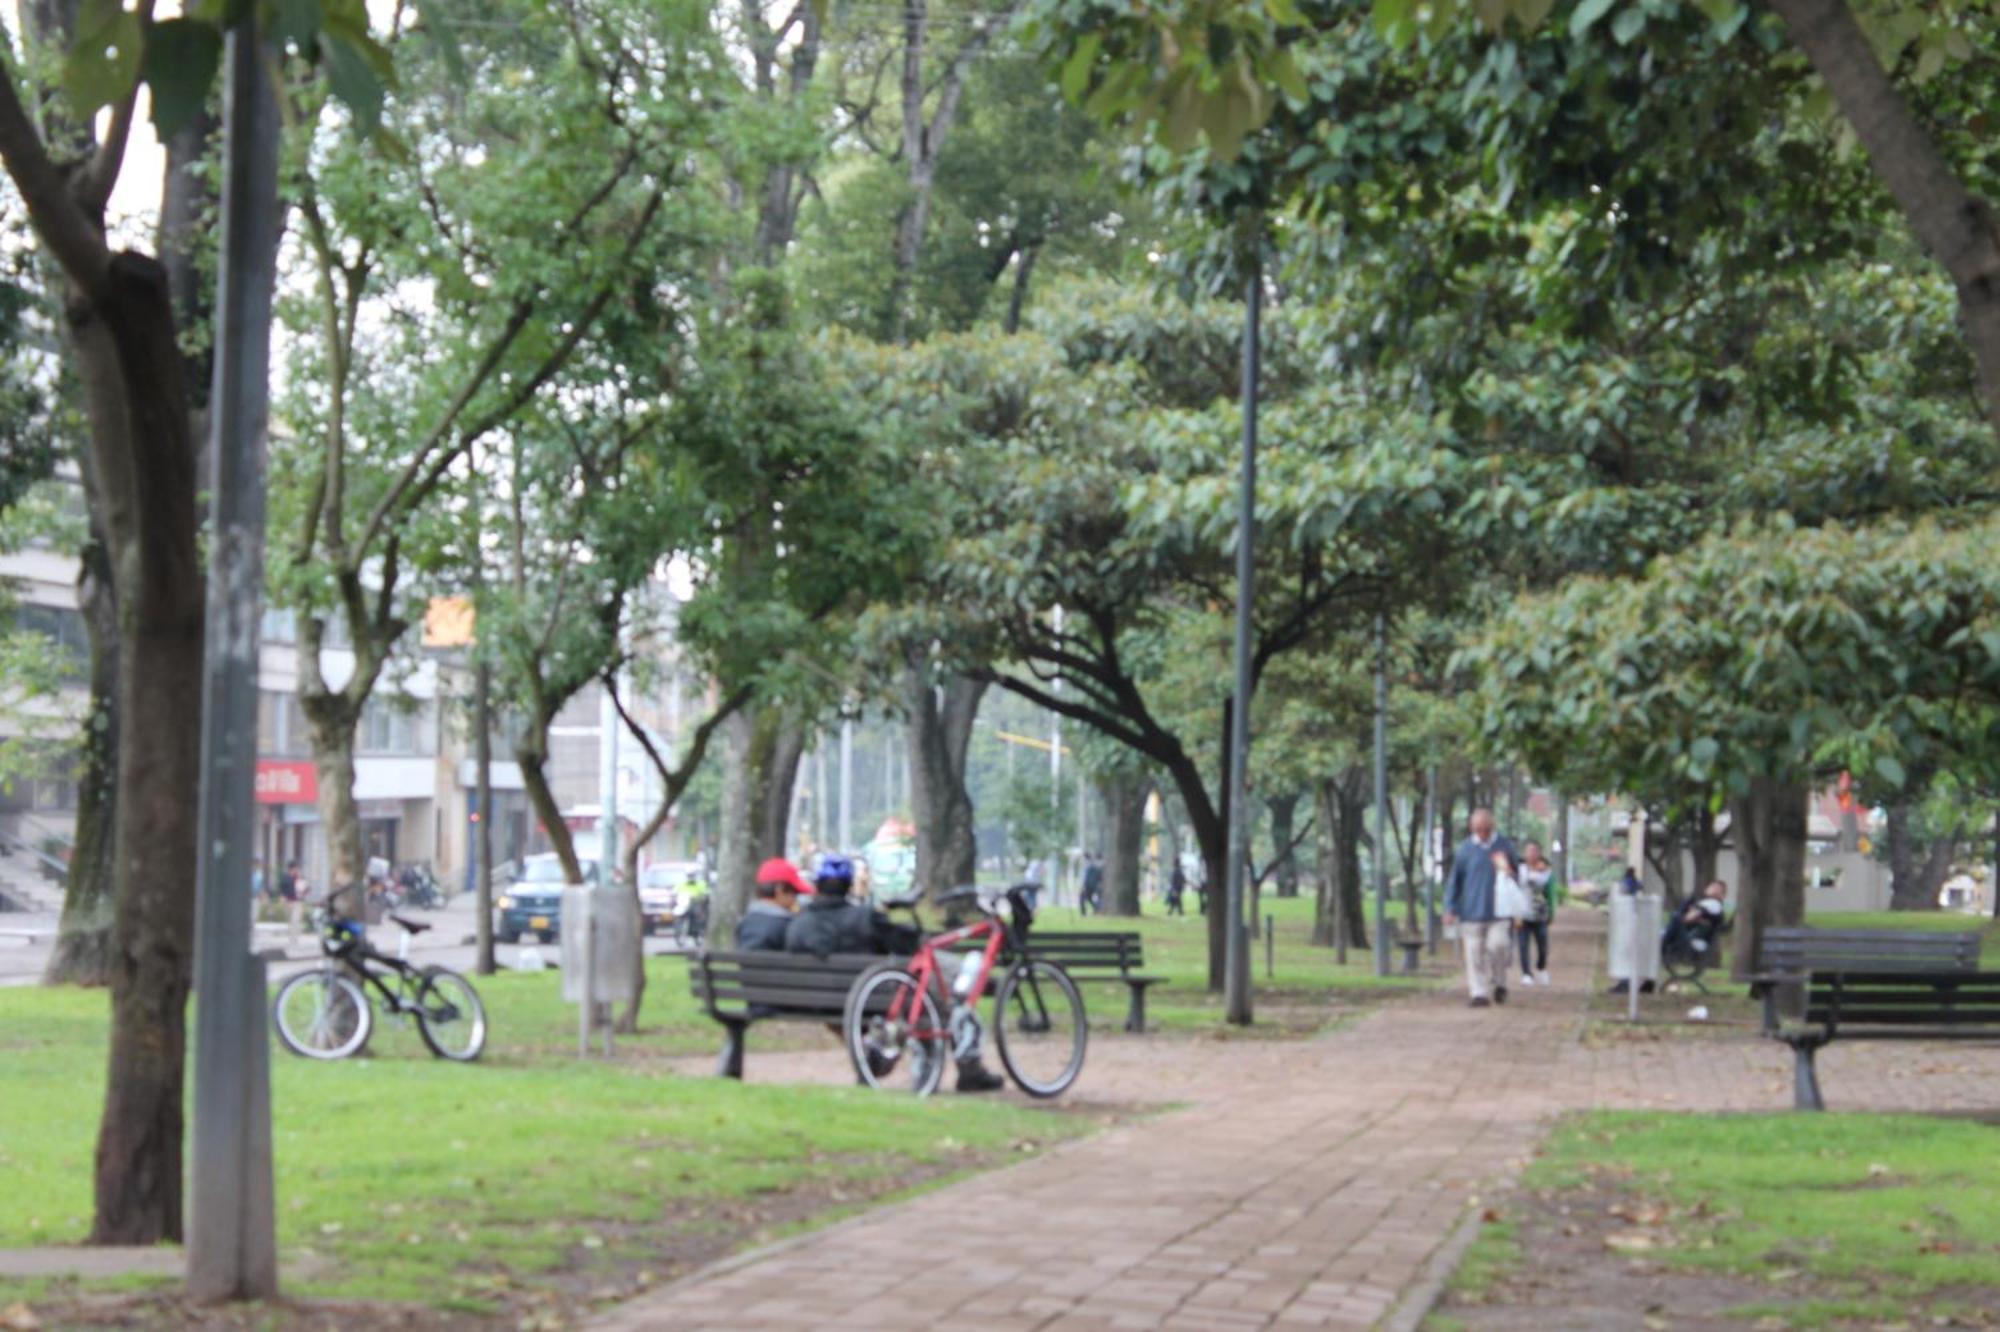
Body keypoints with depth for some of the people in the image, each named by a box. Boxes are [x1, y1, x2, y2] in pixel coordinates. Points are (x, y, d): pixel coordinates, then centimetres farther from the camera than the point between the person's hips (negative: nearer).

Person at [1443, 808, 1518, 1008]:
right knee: (1474, 954, -3)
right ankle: (1478, 993, 3)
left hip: (1499, 911, 0)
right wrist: (1450, 909, 1)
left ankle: (1499, 983, 10)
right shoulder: (1465, 850, 3)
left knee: (1498, 945, -14)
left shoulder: (1505, 846, 6)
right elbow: (1454, 880, 7)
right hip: (1472, 911, 0)